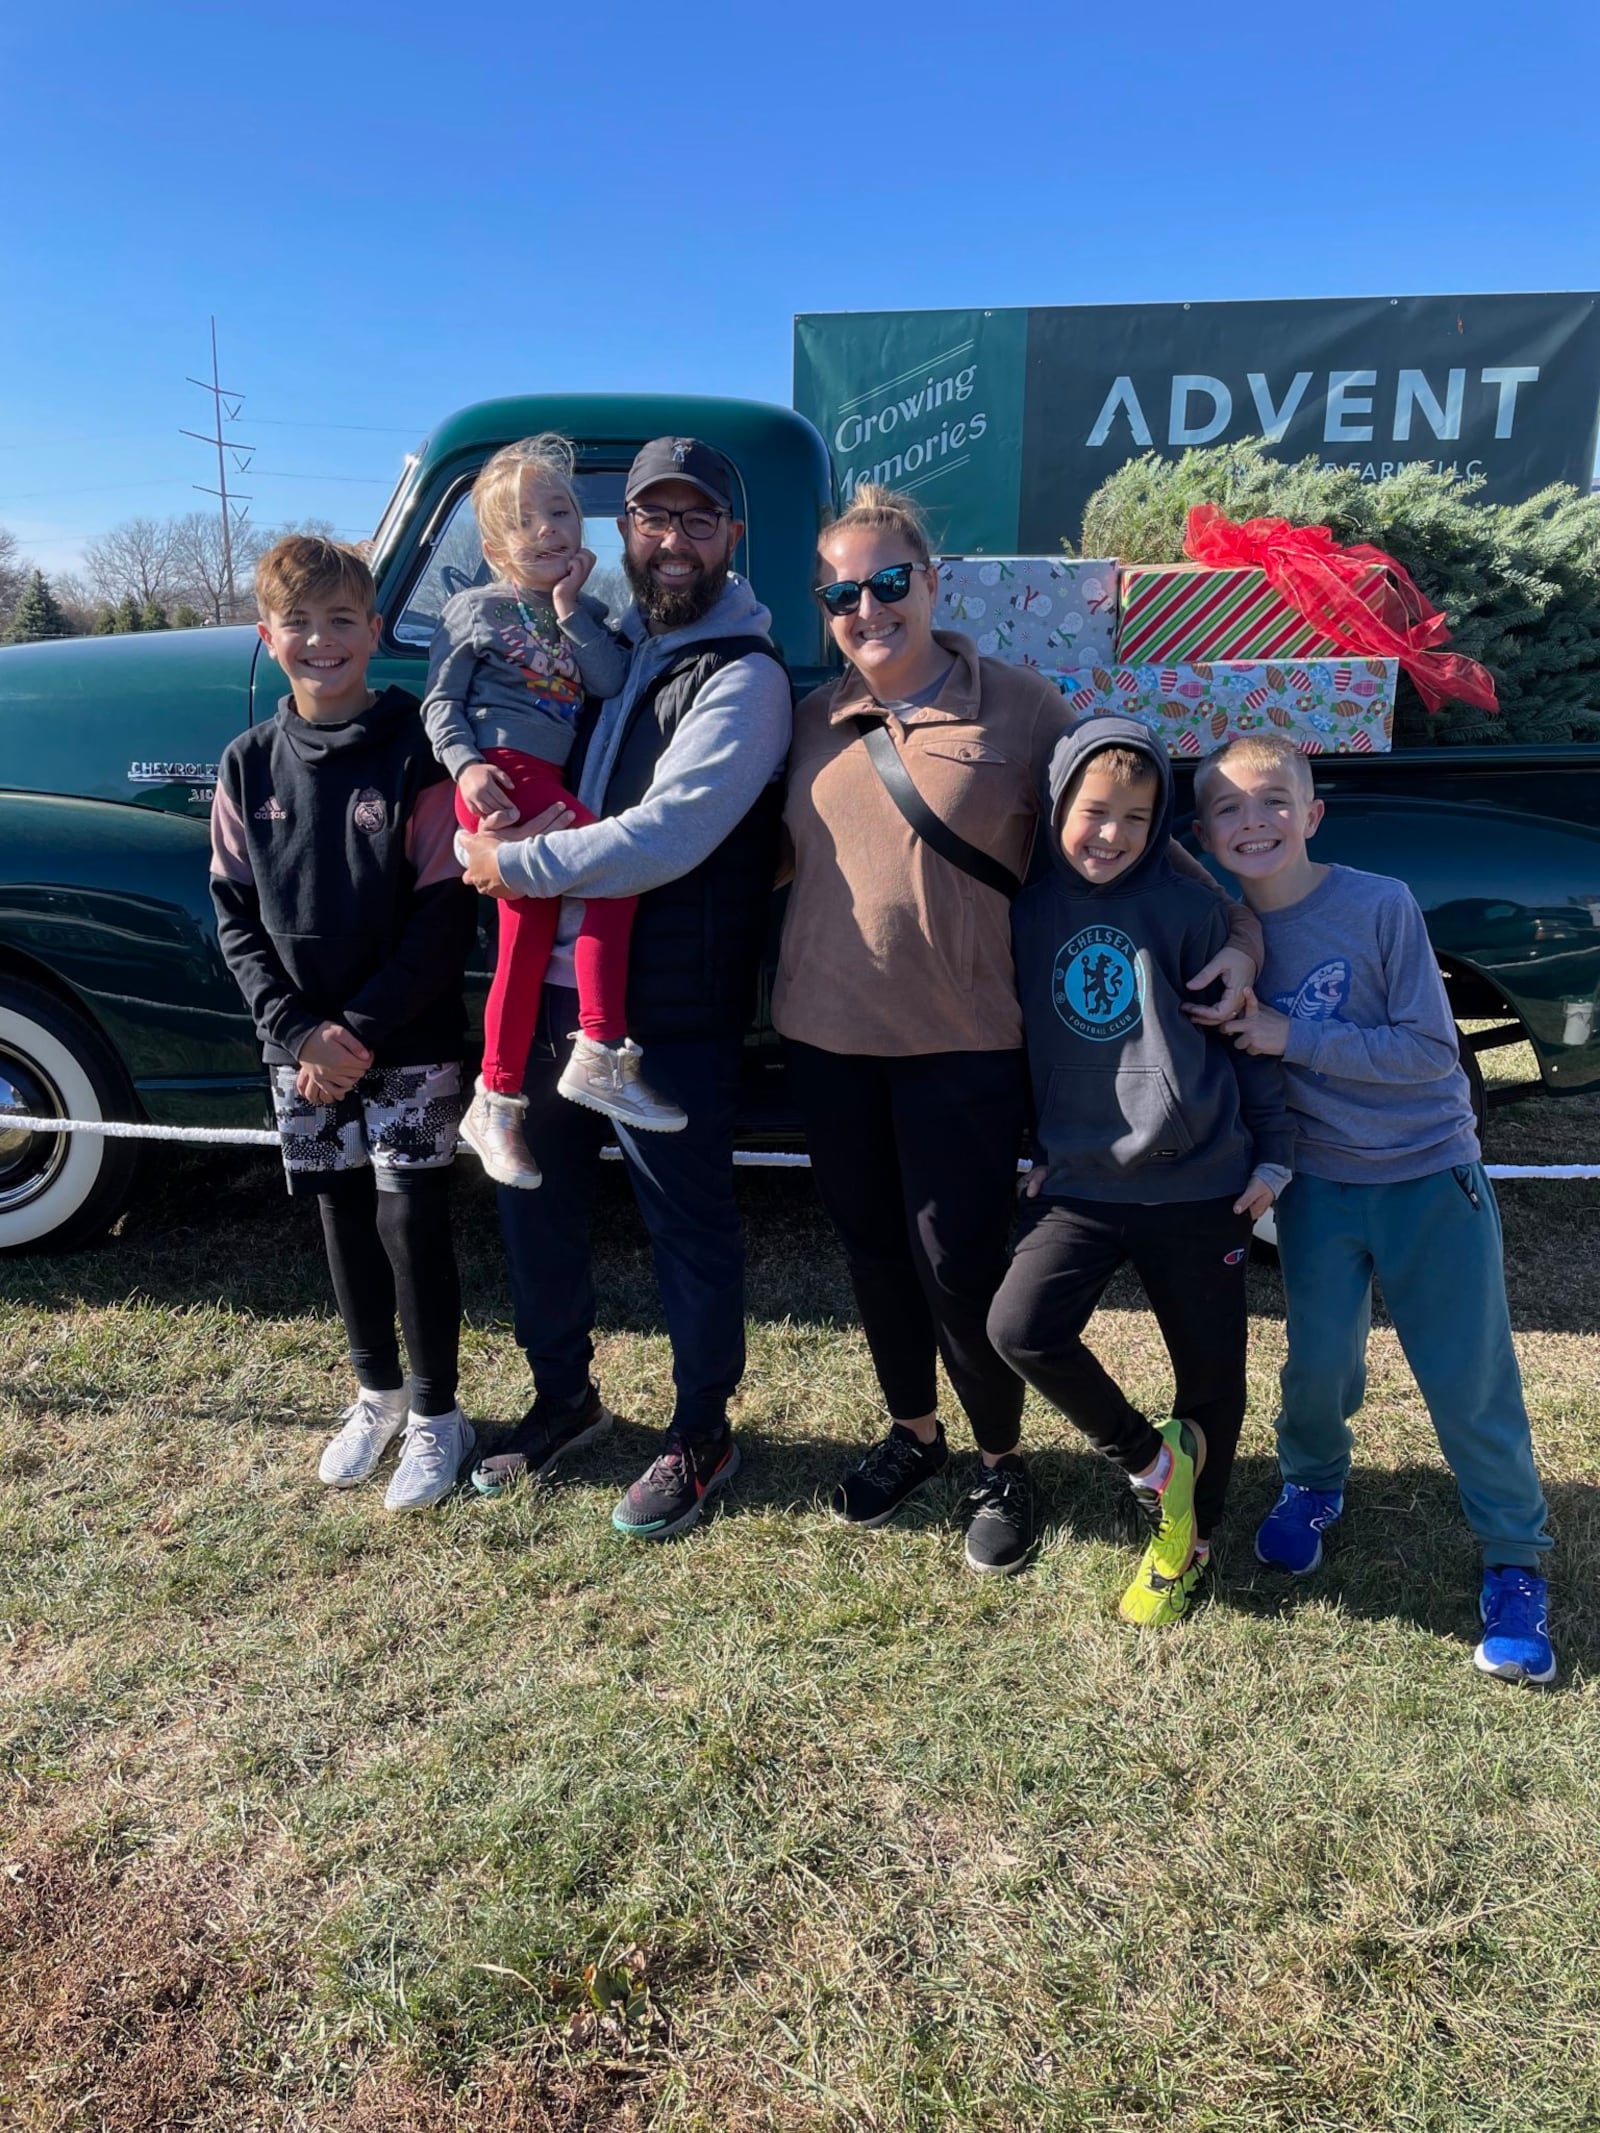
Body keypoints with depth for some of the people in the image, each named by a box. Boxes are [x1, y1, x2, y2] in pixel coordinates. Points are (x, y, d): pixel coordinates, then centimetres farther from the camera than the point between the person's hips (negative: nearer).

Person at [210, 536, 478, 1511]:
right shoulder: (250, 764, 3)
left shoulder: (415, 752, -9)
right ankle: (377, 1392, 34)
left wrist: (361, 1029, -15)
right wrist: (299, 1031, -9)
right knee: (342, 1220, 14)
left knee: (411, 1222, 0)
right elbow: (235, 915, 4)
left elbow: (445, 916, -12)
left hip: (411, 1045, -4)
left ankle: (437, 1414, 19)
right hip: (302, 1047, 4)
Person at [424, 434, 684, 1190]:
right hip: (498, 776, -6)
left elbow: (613, 684, 2)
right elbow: (440, 702, 0)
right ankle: (599, 1057, -23)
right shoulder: (473, 609, 6)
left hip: (543, 784, 6)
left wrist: (572, 611, -2)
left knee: (528, 937, 5)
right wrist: (466, 764, -16)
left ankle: (495, 1102, 14)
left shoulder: (585, 615, 19)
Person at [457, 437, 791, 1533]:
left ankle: (702, 1435, 26)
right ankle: (565, 1396, 39)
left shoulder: (743, 677, -12)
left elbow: (662, 839, -23)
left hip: (671, 1009, -7)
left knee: (690, 1223, 6)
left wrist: (515, 865, -15)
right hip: (557, 982, 7)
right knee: (536, 1194, 17)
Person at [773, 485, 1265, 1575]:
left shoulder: (1021, 706, -4)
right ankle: (913, 1432, 39)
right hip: (828, 1036, 4)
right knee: (874, 1249, 16)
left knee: (959, 1266, 1)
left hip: (964, 1044, -4)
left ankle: (1002, 1462, 27)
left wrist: (1236, 928, -7)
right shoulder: (817, 719, 7)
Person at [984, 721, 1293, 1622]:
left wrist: (1273, 1154, 3)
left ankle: (1190, 1539, 34)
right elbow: (1014, 1040, 11)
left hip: (1197, 1184, -1)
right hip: (1078, 1181, 1)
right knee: (1021, 1326, -19)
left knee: (1212, 1372, 8)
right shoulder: (1027, 913, 3)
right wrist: (1032, 1148, 6)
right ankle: (1155, 1461, 6)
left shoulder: (1190, 908, -3)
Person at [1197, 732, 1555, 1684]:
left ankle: (1517, 1564, 20)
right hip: (1318, 1182, 3)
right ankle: (1313, 1483, 34)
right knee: (1320, 1362, 4)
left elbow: (1431, 1049, -17)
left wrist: (1291, 1036, -23)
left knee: (1470, 1378, 1)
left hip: (1431, 1175, -3)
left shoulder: (1382, 906, -15)